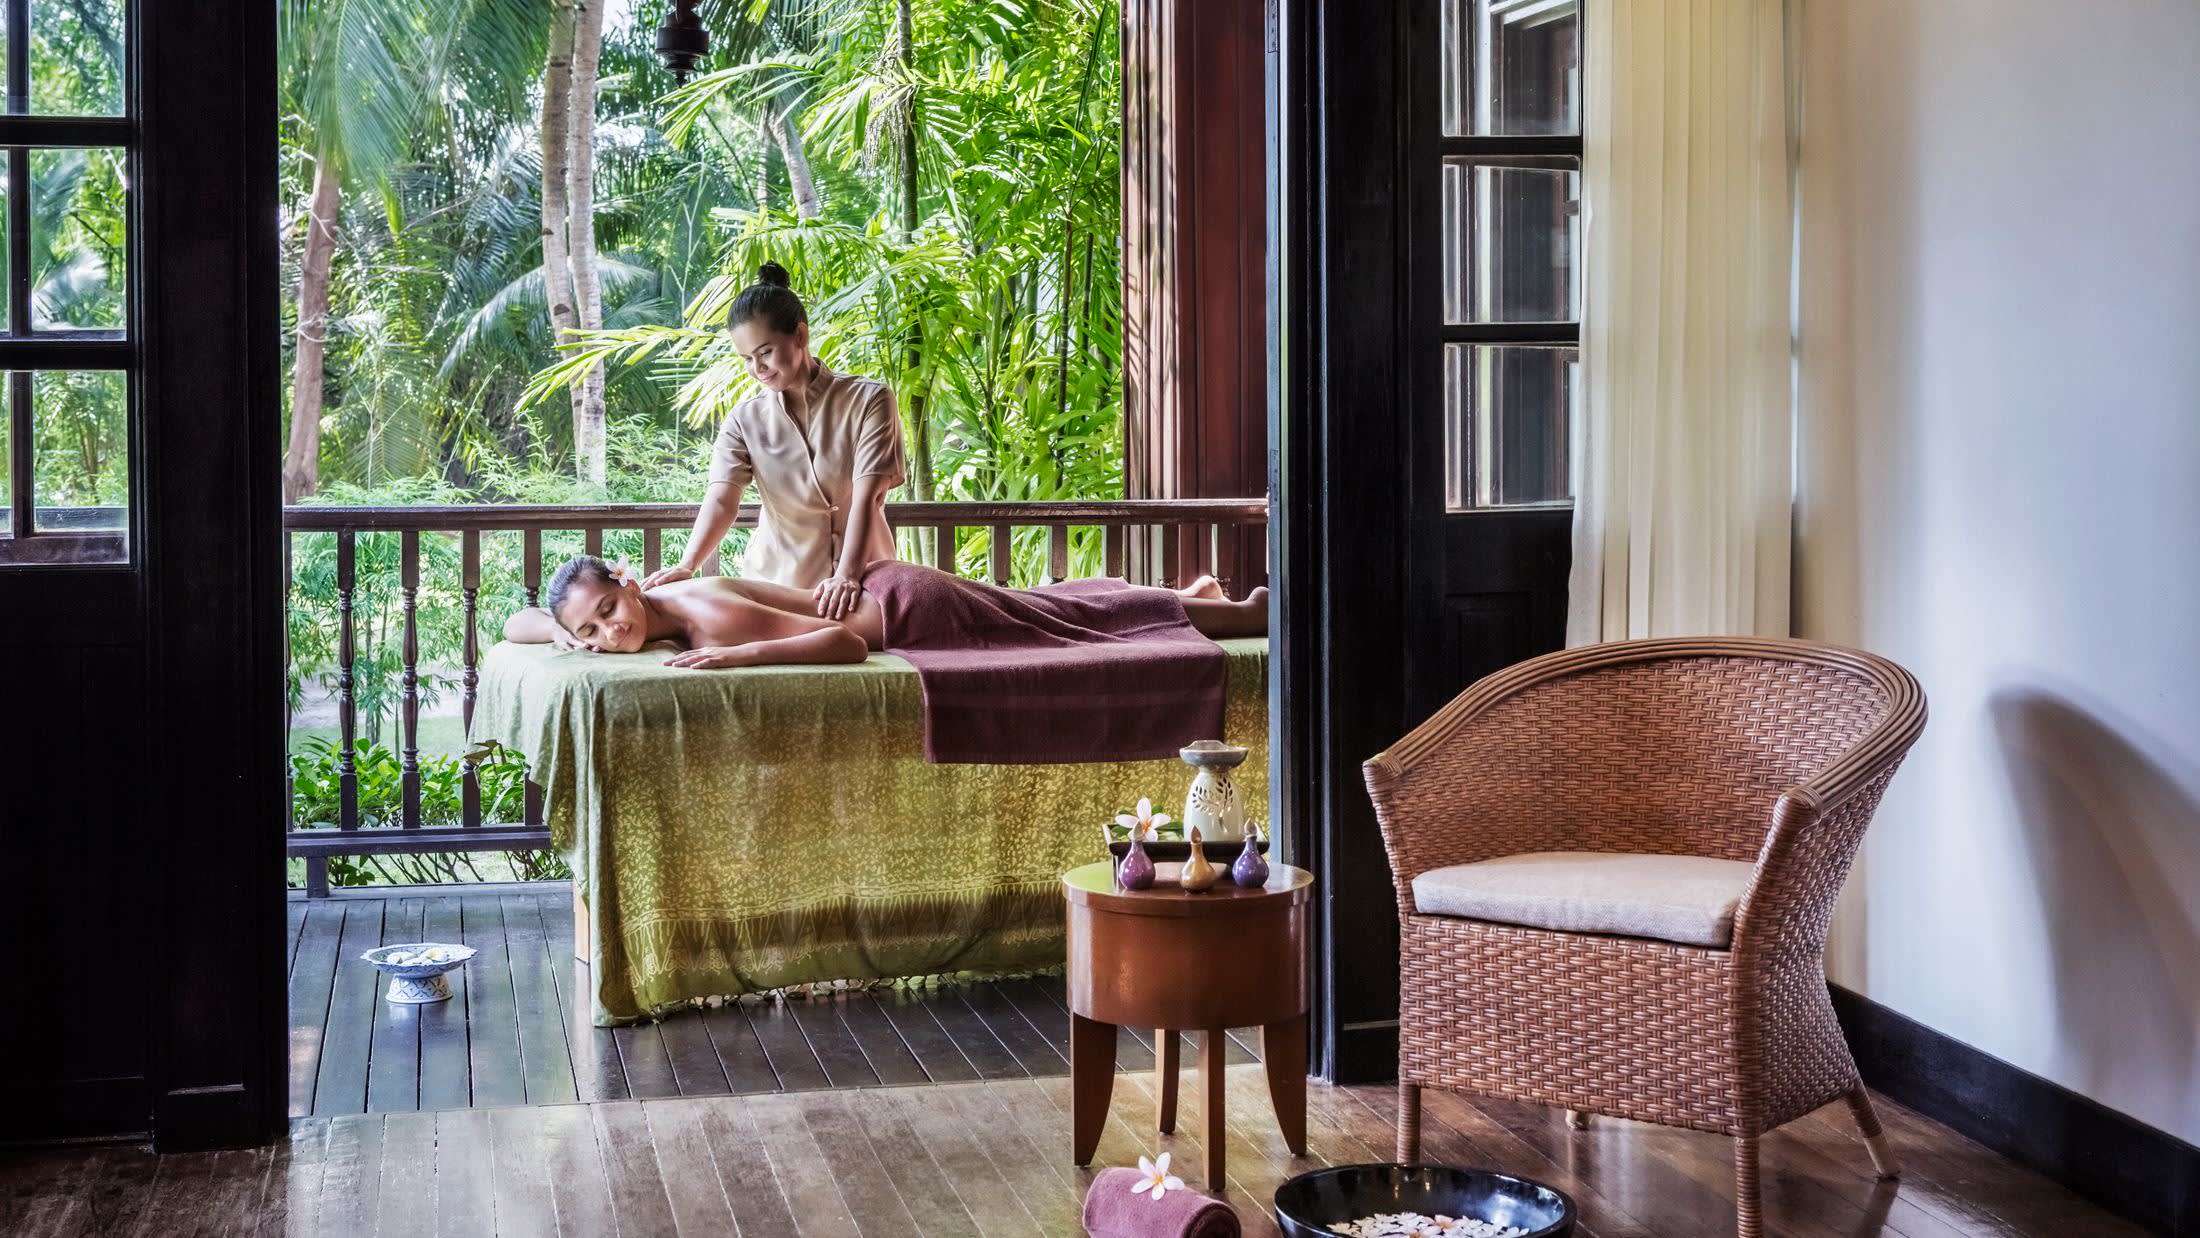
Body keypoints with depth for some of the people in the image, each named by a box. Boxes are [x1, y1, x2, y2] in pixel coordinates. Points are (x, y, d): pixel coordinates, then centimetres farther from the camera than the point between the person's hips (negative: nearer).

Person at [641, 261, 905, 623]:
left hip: (863, 582, -1)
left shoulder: (869, 401, -1)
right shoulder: (745, 420, 5)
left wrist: (847, 576, -28)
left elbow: (867, 496, -13)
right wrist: (686, 566, -28)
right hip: (775, 581, 2)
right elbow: (721, 498, -9)